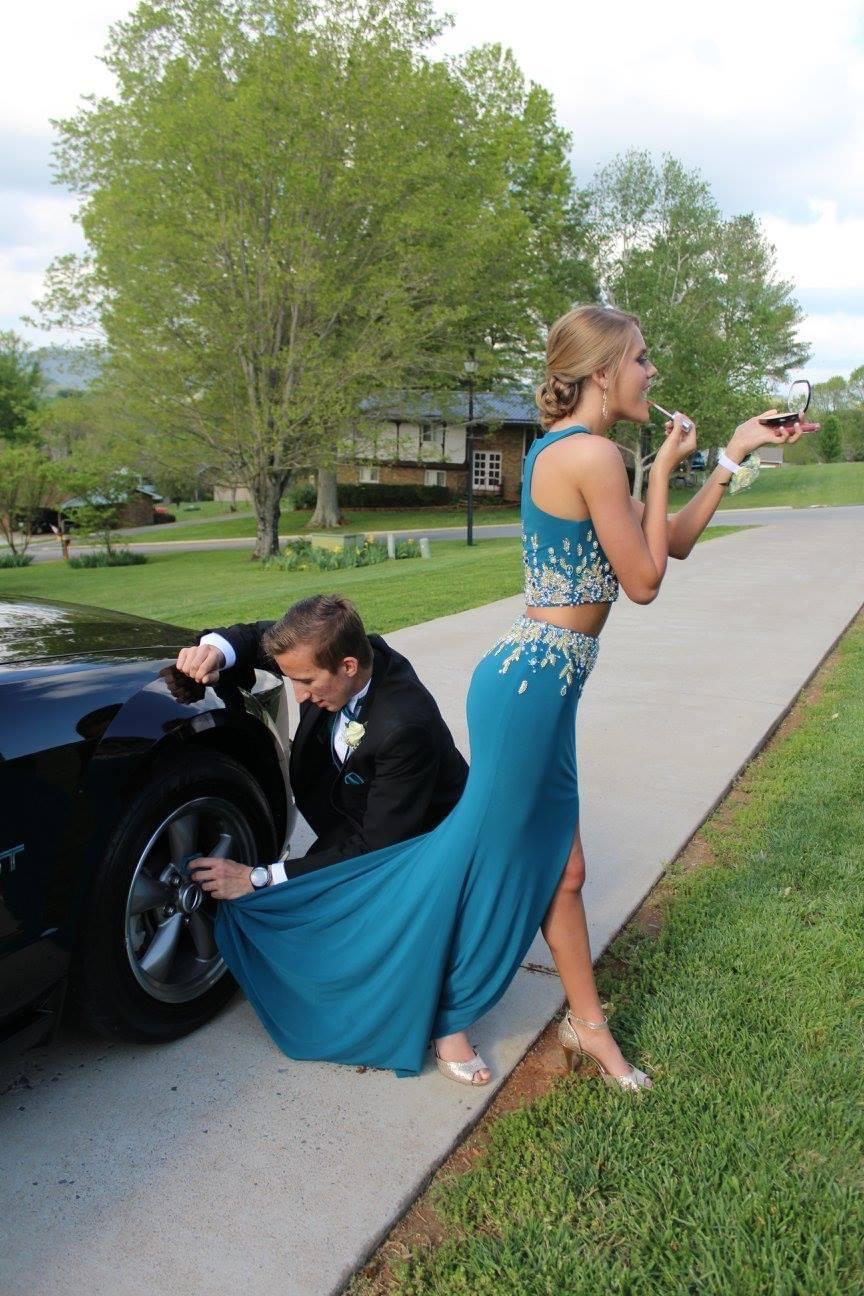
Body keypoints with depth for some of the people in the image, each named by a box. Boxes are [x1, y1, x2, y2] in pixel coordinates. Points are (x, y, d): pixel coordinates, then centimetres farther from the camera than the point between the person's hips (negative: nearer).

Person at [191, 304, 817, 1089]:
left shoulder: (563, 450, 15)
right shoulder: (594, 455, -15)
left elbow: (673, 545, 19)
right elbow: (645, 582, -10)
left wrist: (733, 458, 16)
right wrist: (661, 474, -1)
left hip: (539, 682, 10)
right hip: (534, 682, -10)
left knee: (559, 867, 18)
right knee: (491, 858, 6)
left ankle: (588, 1025, 33)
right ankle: (440, 1020, 26)